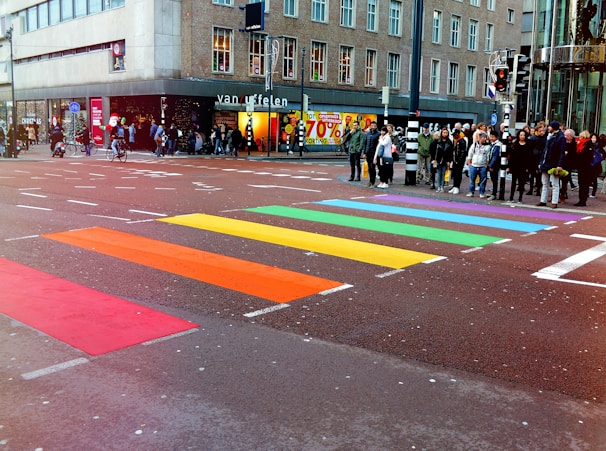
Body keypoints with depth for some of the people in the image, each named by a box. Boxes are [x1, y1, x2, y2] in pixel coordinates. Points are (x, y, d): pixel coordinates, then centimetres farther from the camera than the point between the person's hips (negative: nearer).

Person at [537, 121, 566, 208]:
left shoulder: (561, 138, -10)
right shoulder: (549, 136, 13)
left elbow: (562, 153, -16)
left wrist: (560, 165, -23)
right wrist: (541, 162, 14)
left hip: (554, 165, -8)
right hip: (545, 164, 8)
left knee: (555, 185, -1)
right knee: (545, 184, 12)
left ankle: (554, 202, 1)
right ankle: (543, 201, 18)